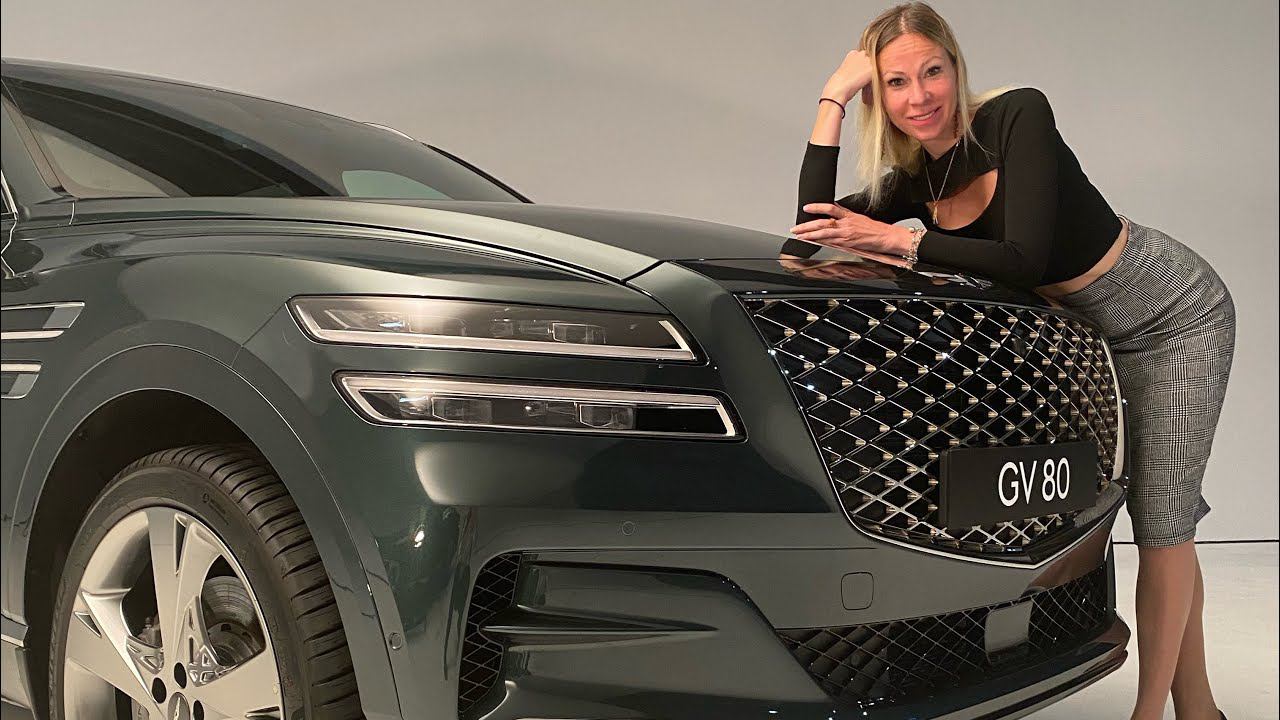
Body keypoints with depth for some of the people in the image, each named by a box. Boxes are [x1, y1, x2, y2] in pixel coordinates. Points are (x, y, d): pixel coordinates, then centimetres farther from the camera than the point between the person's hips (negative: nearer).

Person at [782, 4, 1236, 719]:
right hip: (1094, 332, 6)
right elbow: (811, 233, -18)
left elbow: (1025, 260, -31)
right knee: (1159, 520, 13)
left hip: (1176, 314, -6)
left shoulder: (1019, 116, -24)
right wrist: (832, 100, -17)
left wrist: (899, 240, -30)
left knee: (1163, 522, -2)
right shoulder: (913, 181, -6)